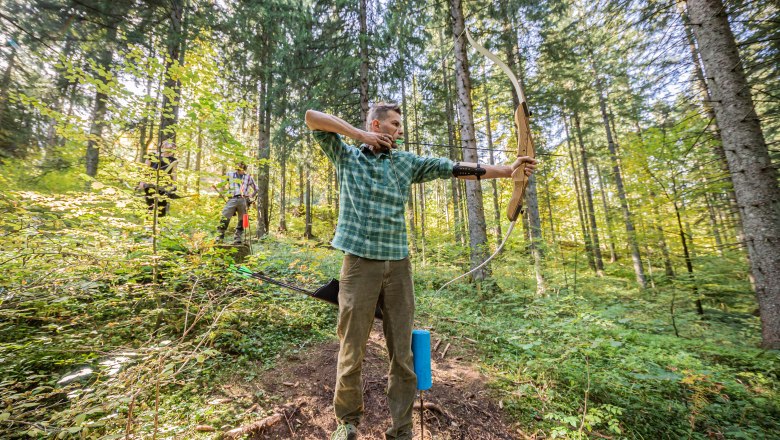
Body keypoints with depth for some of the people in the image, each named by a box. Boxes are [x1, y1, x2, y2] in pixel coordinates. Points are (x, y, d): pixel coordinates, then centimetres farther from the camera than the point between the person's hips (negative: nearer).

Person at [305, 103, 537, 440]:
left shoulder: (406, 162, 15)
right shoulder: (346, 156, 11)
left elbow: (451, 168, 9)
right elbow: (312, 117, 8)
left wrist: (507, 169, 6)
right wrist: (359, 135, 0)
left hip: (398, 264, 3)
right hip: (360, 261, -2)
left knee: (402, 352, 9)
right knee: (352, 351, 7)